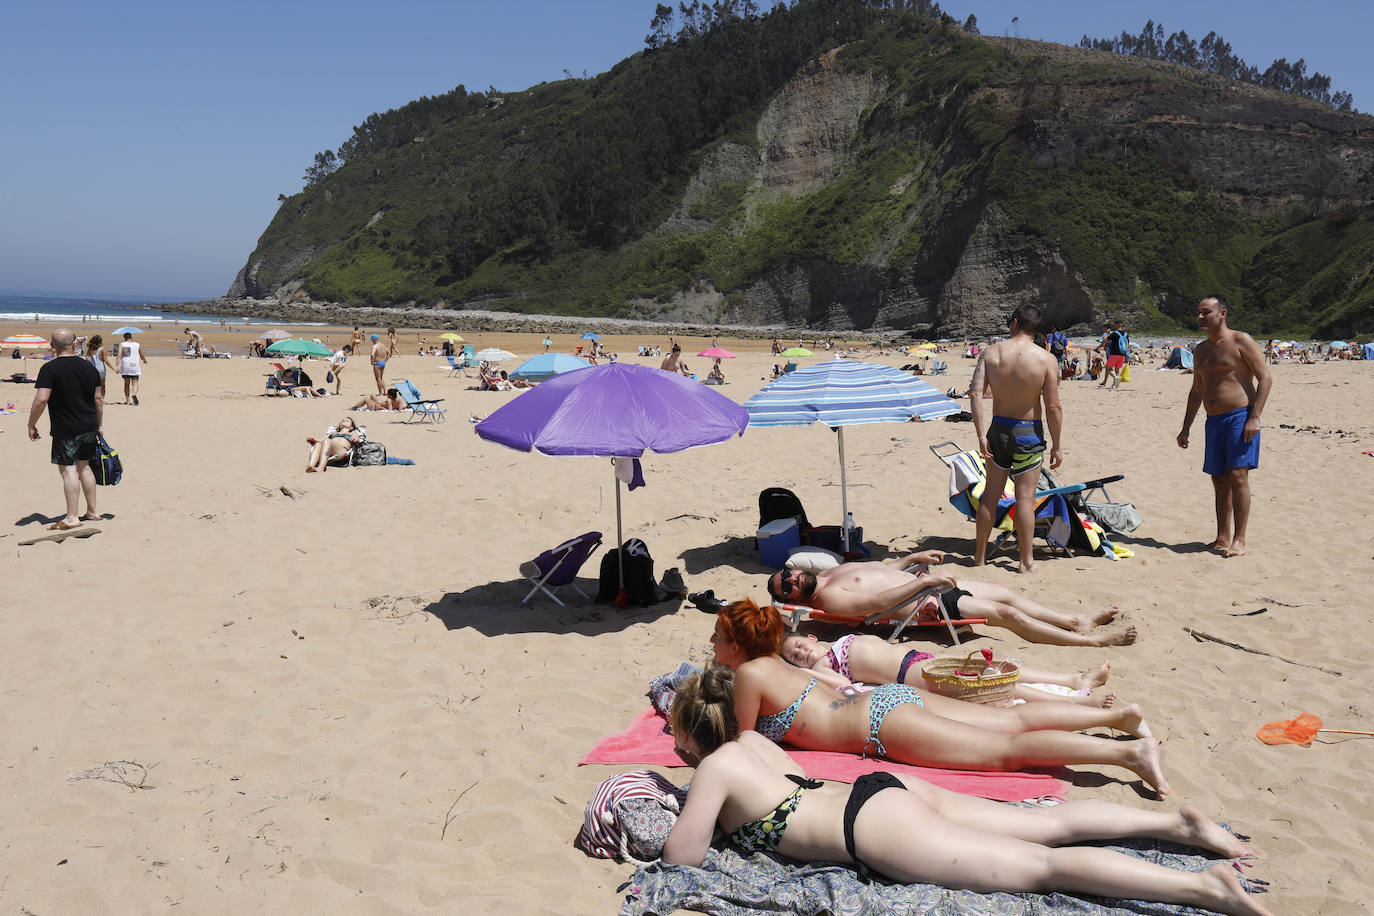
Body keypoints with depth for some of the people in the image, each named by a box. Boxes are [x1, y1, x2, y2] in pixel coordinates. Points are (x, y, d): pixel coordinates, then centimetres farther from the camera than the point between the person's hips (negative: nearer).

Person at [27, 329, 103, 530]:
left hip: (65, 429, -6)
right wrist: (98, 425, 21)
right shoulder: (89, 367, 6)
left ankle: (72, 517, -6)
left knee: (68, 469, -4)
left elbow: (41, 400, -17)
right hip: (89, 427, 6)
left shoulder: (49, 368, -10)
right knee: (84, 466, 16)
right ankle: (92, 512, 20)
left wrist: (31, 425, -6)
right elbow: (98, 399, 11)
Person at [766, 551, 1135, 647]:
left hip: (922, 583, 10)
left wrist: (914, 557, 15)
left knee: (1006, 594, 11)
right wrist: (921, 583, -24)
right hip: (924, 604, -10)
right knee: (1005, 613, -12)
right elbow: (876, 603, -25)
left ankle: (1077, 621, 25)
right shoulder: (826, 597, -16)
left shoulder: (836, 570, 14)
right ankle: (1091, 641, -3)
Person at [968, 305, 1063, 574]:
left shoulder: (990, 353, -4)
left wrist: (981, 435, -8)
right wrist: (1057, 446, -2)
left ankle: (979, 556, 22)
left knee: (990, 494, 13)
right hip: (1029, 433, -3)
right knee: (1025, 498, 4)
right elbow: (1053, 407, -11)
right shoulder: (1046, 359, -10)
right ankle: (1027, 562, 10)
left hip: (998, 430, 3)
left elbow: (976, 395, -11)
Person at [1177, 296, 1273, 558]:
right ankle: (1223, 538, 12)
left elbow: (1266, 378, -9)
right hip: (1214, 420, 7)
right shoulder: (1201, 350, 17)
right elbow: (1196, 392, 25)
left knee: (1237, 476, -12)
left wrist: (1254, 418, -17)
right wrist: (1186, 428, 21)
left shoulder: (1241, 341, -5)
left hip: (1241, 416, -7)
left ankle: (1239, 540, -10)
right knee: (1219, 480, 7)